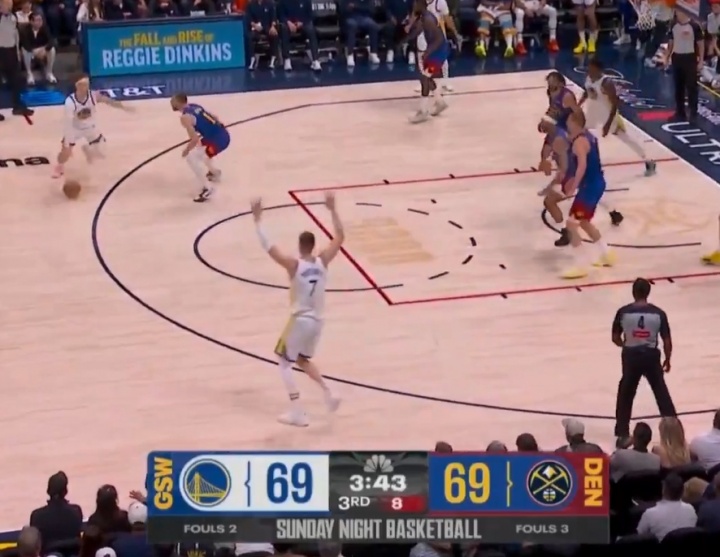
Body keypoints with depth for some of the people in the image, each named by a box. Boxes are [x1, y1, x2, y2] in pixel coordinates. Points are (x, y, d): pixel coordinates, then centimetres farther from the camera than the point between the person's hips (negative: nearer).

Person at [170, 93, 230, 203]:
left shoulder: (185, 117, -14)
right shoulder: (194, 106, 12)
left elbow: (195, 139, -20)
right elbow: (214, 117, 20)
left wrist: (186, 150, -2)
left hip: (218, 140, -10)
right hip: (223, 134, 10)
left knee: (191, 157, -7)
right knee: (198, 149, 32)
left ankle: (207, 189, -4)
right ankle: (214, 172, 54)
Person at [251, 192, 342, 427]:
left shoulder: (294, 265, -19)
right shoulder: (323, 262, -6)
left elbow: (269, 247, -21)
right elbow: (340, 237, 6)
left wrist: (258, 219, -17)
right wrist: (332, 209, 11)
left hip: (300, 321, -6)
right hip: (317, 321, 6)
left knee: (284, 362, 9)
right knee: (303, 360, 27)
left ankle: (298, 413, 3)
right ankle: (329, 395, 15)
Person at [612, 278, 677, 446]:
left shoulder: (623, 312, -8)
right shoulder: (658, 313, -7)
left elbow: (615, 338, 1)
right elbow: (667, 341, -5)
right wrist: (667, 359, 11)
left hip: (631, 356, 0)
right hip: (651, 355, 0)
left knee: (626, 394, 17)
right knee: (661, 393, 14)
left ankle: (622, 431, 20)